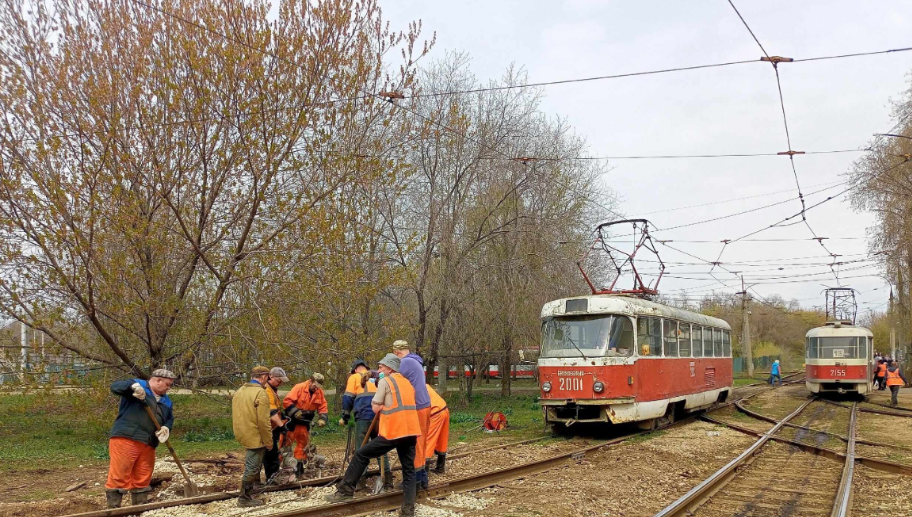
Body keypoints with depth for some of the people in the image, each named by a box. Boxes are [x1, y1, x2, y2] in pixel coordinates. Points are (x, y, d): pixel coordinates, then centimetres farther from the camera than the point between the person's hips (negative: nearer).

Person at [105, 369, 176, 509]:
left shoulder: (166, 401, 22)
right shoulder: (137, 385, 2)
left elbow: (170, 419, 22)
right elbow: (115, 387, -10)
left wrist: (166, 428, -2)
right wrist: (133, 386, -29)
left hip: (148, 444, 7)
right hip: (125, 439, -7)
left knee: (142, 480, 11)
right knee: (118, 476, -7)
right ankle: (113, 509, -1)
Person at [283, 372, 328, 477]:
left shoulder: (320, 393, -2)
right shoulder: (299, 388, -18)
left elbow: (323, 408, 0)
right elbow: (287, 401, -20)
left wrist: (322, 419, -17)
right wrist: (295, 412, -29)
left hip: (304, 423, 6)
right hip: (291, 421, -6)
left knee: (303, 444, 12)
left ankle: (300, 467, 22)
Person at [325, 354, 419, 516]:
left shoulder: (385, 381, -1)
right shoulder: (407, 382, 21)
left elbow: (375, 408, 0)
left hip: (393, 431, -7)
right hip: (410, 431, 7)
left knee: (361, 455, 6)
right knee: (409, 470, 8)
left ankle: (346, 490, 10)